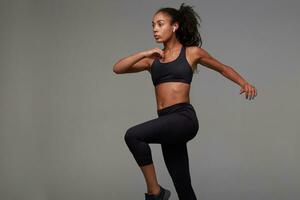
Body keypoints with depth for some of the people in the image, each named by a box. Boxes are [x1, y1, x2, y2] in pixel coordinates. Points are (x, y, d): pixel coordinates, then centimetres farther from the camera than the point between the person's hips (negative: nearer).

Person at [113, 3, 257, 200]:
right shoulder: (153, 59, 15)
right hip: (167, 122, 5)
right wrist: (144, 54, -4)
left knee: (133, 135, -26)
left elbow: (223, 68, 17)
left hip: (184, 117, -5)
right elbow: (118, 68, 8)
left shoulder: (192, 52, 5)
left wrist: (244, 84, 0)